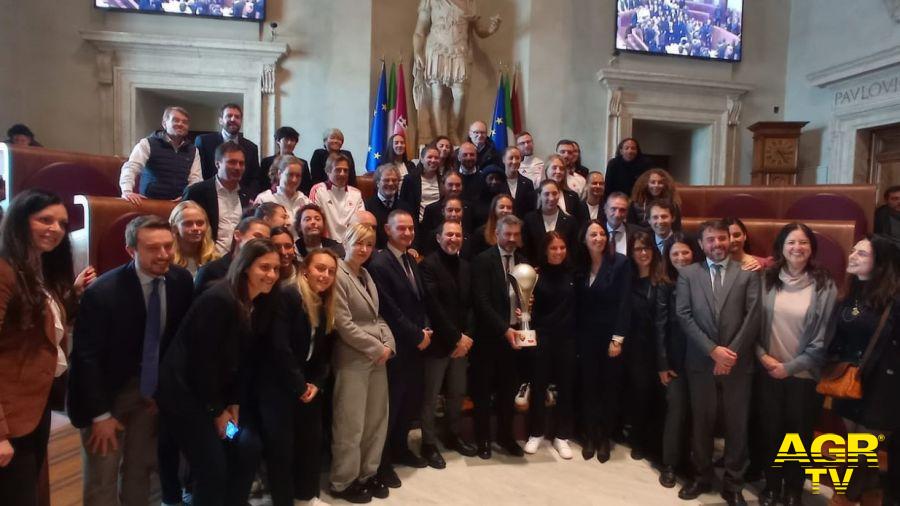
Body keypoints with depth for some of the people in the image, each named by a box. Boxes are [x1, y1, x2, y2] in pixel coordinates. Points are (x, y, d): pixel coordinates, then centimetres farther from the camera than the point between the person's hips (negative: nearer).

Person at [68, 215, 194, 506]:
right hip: (107, 390, -4)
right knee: (103, 478, 3)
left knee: (141, 469, 15)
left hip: (152, 387, 4)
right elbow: (86, 357, -18)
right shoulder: (102, 291, -24)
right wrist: (101, 414, -14)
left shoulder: (182, 280, -11)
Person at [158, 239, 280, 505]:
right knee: (212, 465, -7)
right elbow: (203, 360, -20)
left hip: (219, 391, 8)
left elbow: (247, 360, 4)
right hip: (185, 390, -7)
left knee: (250, 447, 3)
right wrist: (217, 411, -11)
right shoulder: (219, 300, -24)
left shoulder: (263, 304, 0)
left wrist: (235, 404, 1)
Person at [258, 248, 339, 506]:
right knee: (281, 445, 0)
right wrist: (299, 386, -15)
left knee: (313, 439, 12)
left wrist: (316, 384, -4)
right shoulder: (287, 296, -17)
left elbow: (325, 352, 10)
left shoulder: (326, 306, 7)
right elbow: (279, 347, -22)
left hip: (310, 386, 7)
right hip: (279, 385, -7)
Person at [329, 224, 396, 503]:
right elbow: (344, 325, -16)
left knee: (377, 418, 13)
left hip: (378, 357, 8)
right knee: (351, 423, 1)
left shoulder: (367, 275, 14)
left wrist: (388, 344, -2)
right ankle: (343, 482, 17)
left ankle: (368, 473, 28)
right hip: (353, 359, -8)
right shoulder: (338, 274, -11)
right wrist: (377, 348, -12)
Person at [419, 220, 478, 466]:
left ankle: (454, 436, 33)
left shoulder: (465, 266, 10)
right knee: (430, 396, 4)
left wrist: (467, 336, -4)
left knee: (457, 393, 16)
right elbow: (433, 307, -18)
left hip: (462, 342, 6)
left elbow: (470, 304, 10)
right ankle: (429, 444, 18)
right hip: (437, 342, -6)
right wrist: (455, 338, -16)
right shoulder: (429, 264, -11)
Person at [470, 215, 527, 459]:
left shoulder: (523, 262, 9)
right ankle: (483, 439, 21)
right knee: (483, 389, 8)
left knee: (508, 388, 14)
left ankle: (505, 436, 28)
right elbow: (481, 301, -15)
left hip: (514, 333, 5)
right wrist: (503, 329, -20)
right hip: (488, 335, -4)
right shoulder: (483, 260, -9)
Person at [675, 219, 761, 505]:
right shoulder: (688, 274, 4)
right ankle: (702, 477, 28)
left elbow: (753, 317, -5)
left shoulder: (748, 273, 3)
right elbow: (683, 316, -4)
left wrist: (731, 353, -12)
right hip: (701, 362, 0)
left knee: (737, 425, 8)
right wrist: (713, 350, -12)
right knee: (701, 423, 11)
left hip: (738, 363, 0)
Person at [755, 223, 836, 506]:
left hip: (804, 374, -1)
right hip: (768, 371, 2)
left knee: (799, 434, 13)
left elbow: (824, 337, -9)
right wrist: (762, 355, -11)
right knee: (770, 431, 13)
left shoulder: (825, 286, -7)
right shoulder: (767, 280, -2)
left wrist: (791, 366, -12)